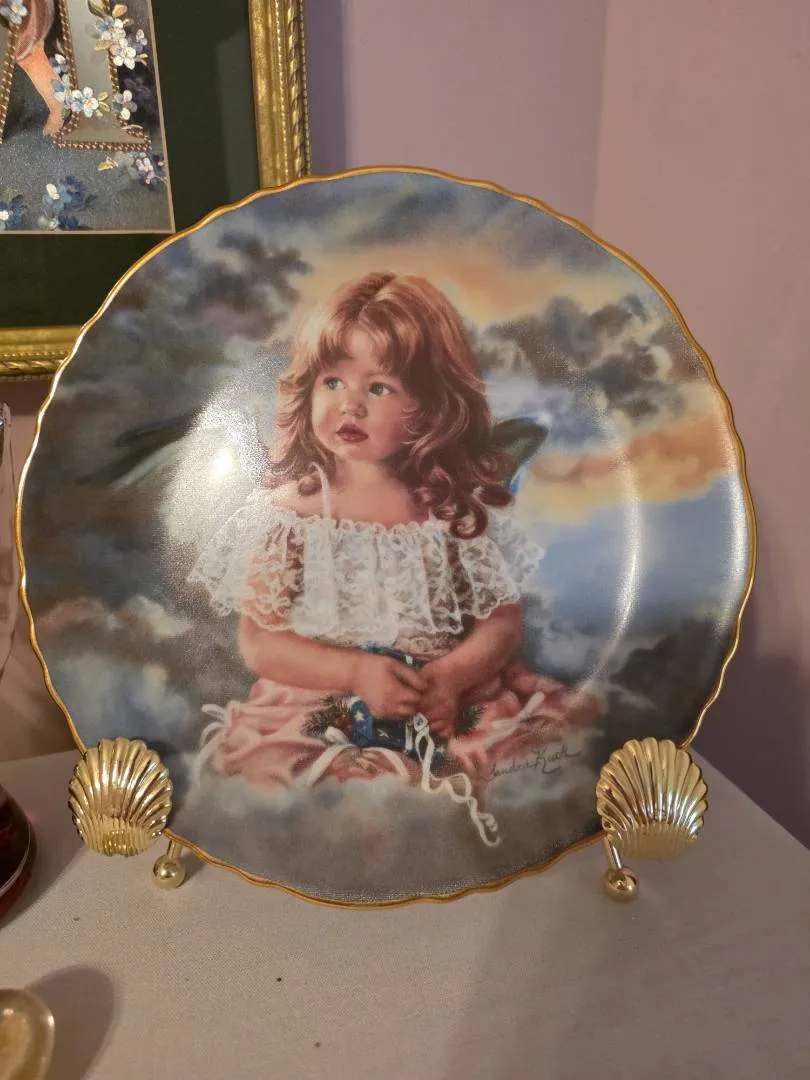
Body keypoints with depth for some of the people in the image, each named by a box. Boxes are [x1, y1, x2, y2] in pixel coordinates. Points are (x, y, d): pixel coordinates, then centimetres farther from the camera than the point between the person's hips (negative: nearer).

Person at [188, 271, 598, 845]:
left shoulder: (463, 506, 2)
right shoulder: (284, 510, -1)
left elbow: (504, 621, 3)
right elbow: (258, 642, -2)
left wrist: (453, 675, -18)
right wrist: (358, 672, -17)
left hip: (451, 701, 1)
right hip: (320, 706, 0)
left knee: (577, 715, -19)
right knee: (246, 752, -30)